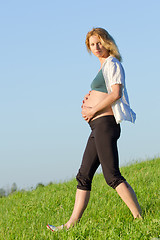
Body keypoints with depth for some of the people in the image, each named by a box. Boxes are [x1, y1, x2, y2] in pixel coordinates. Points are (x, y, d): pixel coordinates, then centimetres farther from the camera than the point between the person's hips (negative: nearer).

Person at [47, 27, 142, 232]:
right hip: (98, 126, 10)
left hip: (105, 123, -10)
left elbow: (116, 93, -18)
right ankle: (71, 224, 13)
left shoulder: (112, 63, -6)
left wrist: (93, 110, -13)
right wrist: (88, 101, 10)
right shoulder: (104, 66, 22)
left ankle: (140, 218, -16)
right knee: (83, 176, 10)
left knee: (112, 177, -15)